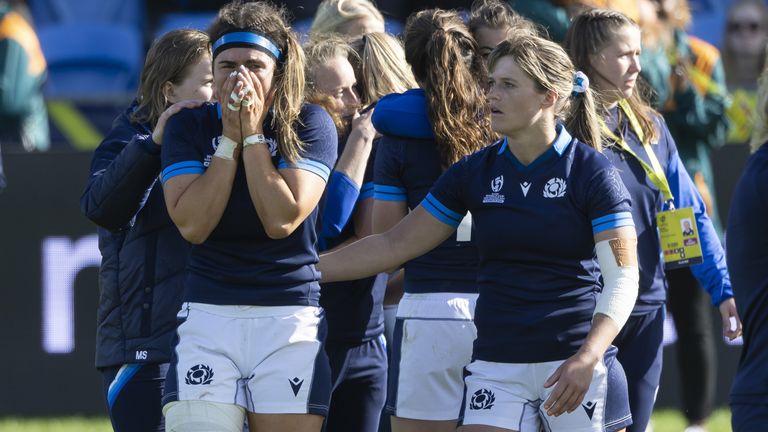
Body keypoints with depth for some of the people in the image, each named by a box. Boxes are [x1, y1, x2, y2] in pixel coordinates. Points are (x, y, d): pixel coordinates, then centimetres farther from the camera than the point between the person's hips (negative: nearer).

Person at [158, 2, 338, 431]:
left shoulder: (309, 124, -1)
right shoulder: (189, 127, 4)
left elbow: (281, 219, -13)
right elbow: (192, 224, -8)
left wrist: (252, 135, -11)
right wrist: (230, 138, -9)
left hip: (290, 319, -1)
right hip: (208, 316, 1)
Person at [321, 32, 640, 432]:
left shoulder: (590, 171, -5)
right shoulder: (475, 173, 7)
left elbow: (623, 279, -8)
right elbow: (394, 244, 12)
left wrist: (587, 358, -21)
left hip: (573, 363, -3)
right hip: (496, 365, 4)